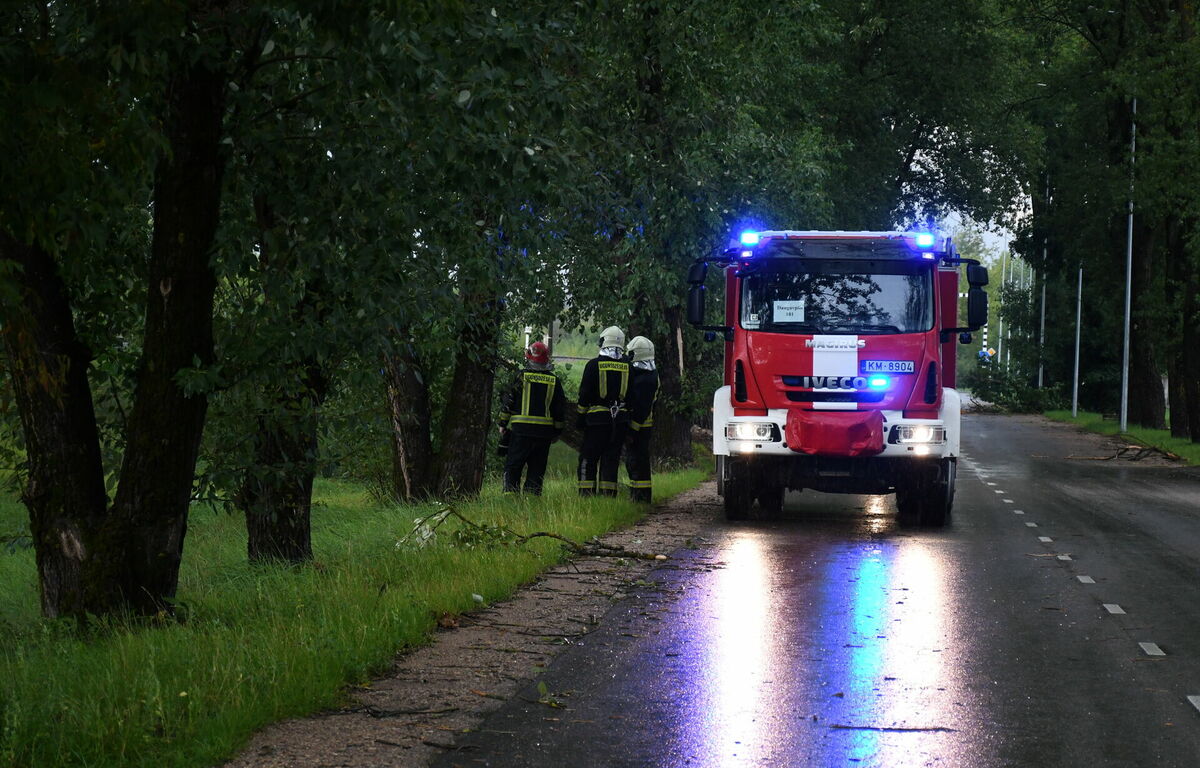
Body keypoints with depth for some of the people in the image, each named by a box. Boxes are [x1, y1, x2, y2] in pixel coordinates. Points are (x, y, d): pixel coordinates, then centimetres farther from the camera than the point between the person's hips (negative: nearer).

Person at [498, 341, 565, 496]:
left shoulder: (521, 376, -3)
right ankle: (532, 494, 4)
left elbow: (508, 401, -1)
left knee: (513, 465, 3)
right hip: (544, 431, 2)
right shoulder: (554, 380, 6)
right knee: (537, 467, 9)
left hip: (521, 430, -2)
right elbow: (560, 408, 11)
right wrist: (557, 431, 19)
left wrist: (503, 423, 7)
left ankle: (510, 492, -5)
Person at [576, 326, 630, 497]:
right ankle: (608, 493, 3)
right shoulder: (628, 366, 5)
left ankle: (586, 492, -3)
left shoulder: (594, 364, -5)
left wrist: (581, 417, 4)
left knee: (589, 458, 3)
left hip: (597, 418, -3)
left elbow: (584, 394, -4)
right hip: (620, 419, 3)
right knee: (611, 458, 7)